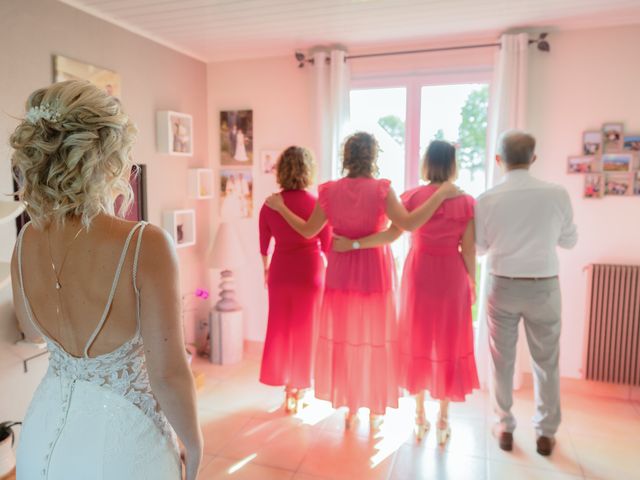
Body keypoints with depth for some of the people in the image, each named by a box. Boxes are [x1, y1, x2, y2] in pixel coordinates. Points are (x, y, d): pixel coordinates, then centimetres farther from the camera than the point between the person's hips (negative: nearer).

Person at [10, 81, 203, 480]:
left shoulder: (26, 241, -9)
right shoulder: (146, 245, -27)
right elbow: (168, 374, -22)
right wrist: (194, 445, -5)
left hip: (45, 435, 5)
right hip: (120, 441, -5)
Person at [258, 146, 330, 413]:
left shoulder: (269, 205, -3)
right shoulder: (317, 205, -11)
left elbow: (263, 245, 6)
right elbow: (327, 245, -4)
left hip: (280, 271, 3)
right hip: (310, 271, -2)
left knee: (280, 329, 17)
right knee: (305, 331, 11)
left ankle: (287, 387, 29)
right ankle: (298, 391, 24)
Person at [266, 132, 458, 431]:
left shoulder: (330, 190, -4)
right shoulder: (380, 189, -13)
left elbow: (308, 230, 2)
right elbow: (408, 224, -23)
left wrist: (280, 208, 15)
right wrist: (441, 194, -18)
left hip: (341, 273, 3)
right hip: (374, 273, -2)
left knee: (344, 337, 15)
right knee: (374, 338, 12)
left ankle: (350, 406, 29)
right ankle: (375, 411, 25)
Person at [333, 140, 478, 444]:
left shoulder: (413, 196, -6)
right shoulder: (466, 202, -5)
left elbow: (391, 234, -16)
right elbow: (468, 250, -5)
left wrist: (352, 243, -13)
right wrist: (473, 283, 7)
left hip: (419, 273, 1)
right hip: (452, 277, 0)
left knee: (418, 340, 13)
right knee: (449, 343, 10)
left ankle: (419, 416, 25)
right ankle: (443, 419, 21)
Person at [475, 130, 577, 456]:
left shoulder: (487, 200, -11)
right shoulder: (557, 194, -9)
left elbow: (479, 248, 0)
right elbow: (569, 240, 5)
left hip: (503, 286, 0)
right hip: (544, 287, 1)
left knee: (502, 360, 14)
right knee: (546, 362, 15)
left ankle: (505, 428, 26)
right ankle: (546, 433, 27)